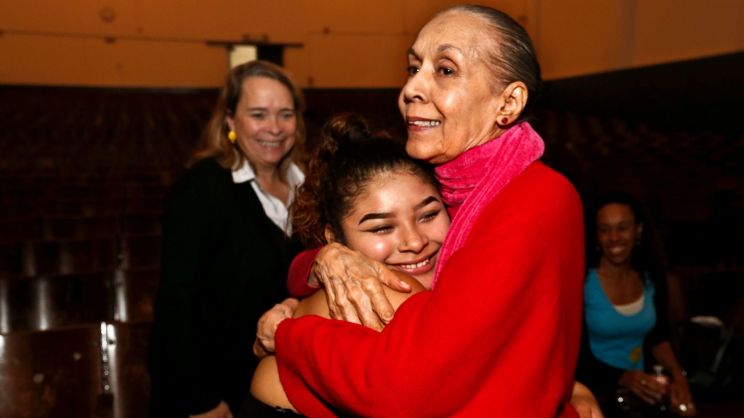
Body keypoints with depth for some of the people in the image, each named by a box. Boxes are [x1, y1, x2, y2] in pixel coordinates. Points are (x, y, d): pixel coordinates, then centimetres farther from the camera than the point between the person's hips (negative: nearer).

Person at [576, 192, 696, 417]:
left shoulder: (652, 274, 2)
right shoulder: (582, 281, -14)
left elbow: (658, 337, 12)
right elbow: (575, 354, -12)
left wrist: (677, 375, -5)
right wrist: (623, 378, -24)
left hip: (642, 386, 5)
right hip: (597, 390, -5)